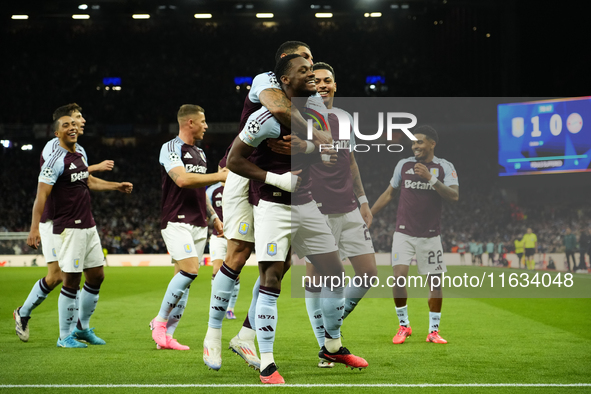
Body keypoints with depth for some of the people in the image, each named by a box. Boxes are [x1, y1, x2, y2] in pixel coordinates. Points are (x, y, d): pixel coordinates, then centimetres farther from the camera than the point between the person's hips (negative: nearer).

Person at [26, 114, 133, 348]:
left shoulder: (80, 152, 12)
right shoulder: (56, 160, -13)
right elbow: (42, 195, -19)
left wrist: (117, 186, 28)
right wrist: (34, 228, -26)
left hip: (88, 226, 8)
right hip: (69, 229, -8)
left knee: (96, 276, 11)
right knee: (71, 280, -6)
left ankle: (82, 328, 26)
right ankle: (65, 336, 6)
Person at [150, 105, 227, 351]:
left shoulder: (199, 153, 20)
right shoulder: (171, 148, -7)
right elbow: (183, 179, -22)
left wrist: (214, 217, 24)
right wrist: (220, 177, -18)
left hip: (198, 225, 8)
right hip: (177, 221, -8)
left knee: (184, 278, 3)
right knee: (190, 269, -22)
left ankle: (166, 335, 5)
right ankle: (160, 321, -7)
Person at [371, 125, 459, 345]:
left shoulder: (445, 167, -1)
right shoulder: (403, 165, 6)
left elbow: (454, 196, -14)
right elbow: (389, 194, 16)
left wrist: (430, 178, -23)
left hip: (430, 235, -1)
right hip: (404, 233, 1)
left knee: (435, 282, 2)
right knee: (399, 277, -12)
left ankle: (433, 331, 14)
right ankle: (404, 325, 6)